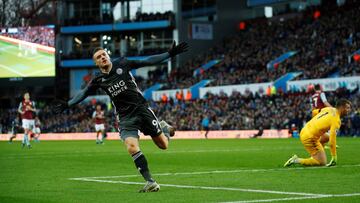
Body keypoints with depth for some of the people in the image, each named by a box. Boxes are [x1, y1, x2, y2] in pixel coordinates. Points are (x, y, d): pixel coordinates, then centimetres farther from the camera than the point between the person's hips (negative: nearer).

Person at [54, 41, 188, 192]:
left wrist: (170, 54, -1)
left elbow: (148, 61, 2)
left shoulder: (122, 65, 0)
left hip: (142, 109, -1)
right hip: (125, 117, 1)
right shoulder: (99, 80, 3)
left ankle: (164, 127, 40)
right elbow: (83, 93, 14)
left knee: (163, 145, 3)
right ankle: (150, 183, -18)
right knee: (132, 147, -22)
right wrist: (67, 105, 8)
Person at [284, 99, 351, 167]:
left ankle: (314, 157, 27)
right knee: (322, 163, -4)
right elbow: (332, 140, -21)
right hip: (309, 138, -9)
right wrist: (334, 157, -14)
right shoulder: (336, 120, -17)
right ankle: (296, 160, -6)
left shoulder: (329, 109, 6)